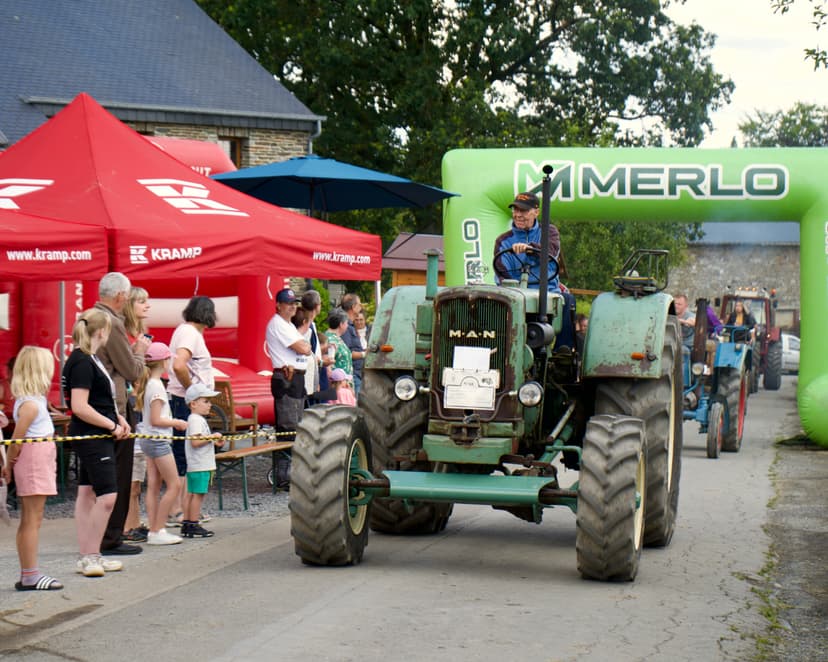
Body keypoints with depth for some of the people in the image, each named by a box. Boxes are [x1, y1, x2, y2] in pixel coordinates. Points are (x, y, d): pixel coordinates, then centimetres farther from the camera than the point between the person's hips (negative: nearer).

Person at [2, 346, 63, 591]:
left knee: (28, 522, 11)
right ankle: (30, 576, -5)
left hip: (39, 464, 10)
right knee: (32, 520, -7)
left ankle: (28, 575, 15)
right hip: (34, 463, -10)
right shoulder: (30, 404, -15)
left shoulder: (33, 401, 14)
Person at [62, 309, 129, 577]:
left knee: (87, 493, 11)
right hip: (91, 437, -10)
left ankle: (88, 556, 15)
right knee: (107, 495, -12)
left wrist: (119, 418, 10)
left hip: (98, 437, 10)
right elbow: (80, 407, -22)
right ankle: (90, 556, -5)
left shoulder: (89, 359, 15)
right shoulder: (82, 363, -16)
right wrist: (113, 426, -14)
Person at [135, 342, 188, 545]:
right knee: (174, 485, -4)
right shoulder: (157, 386, -17)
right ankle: (157, 531, -3)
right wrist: (177, 423, -8)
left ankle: (154, 531, 10)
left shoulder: (146, 384, 9)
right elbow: (156, 420, -19)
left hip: (148, 439, 9)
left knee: (153, 486, 9)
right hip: (158, 440, -9)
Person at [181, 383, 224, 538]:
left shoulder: (198, 419, 17)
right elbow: (195, 441, -24)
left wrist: (215, 442, 14)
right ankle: (193, 526, -3)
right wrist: (212, 437, -18)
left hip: (195, 466, 10)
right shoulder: (196, 420, -15)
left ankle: (186, 524, 14)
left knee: (191, 494, 11)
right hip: (199, 465, -10)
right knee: (198, 494, -6)